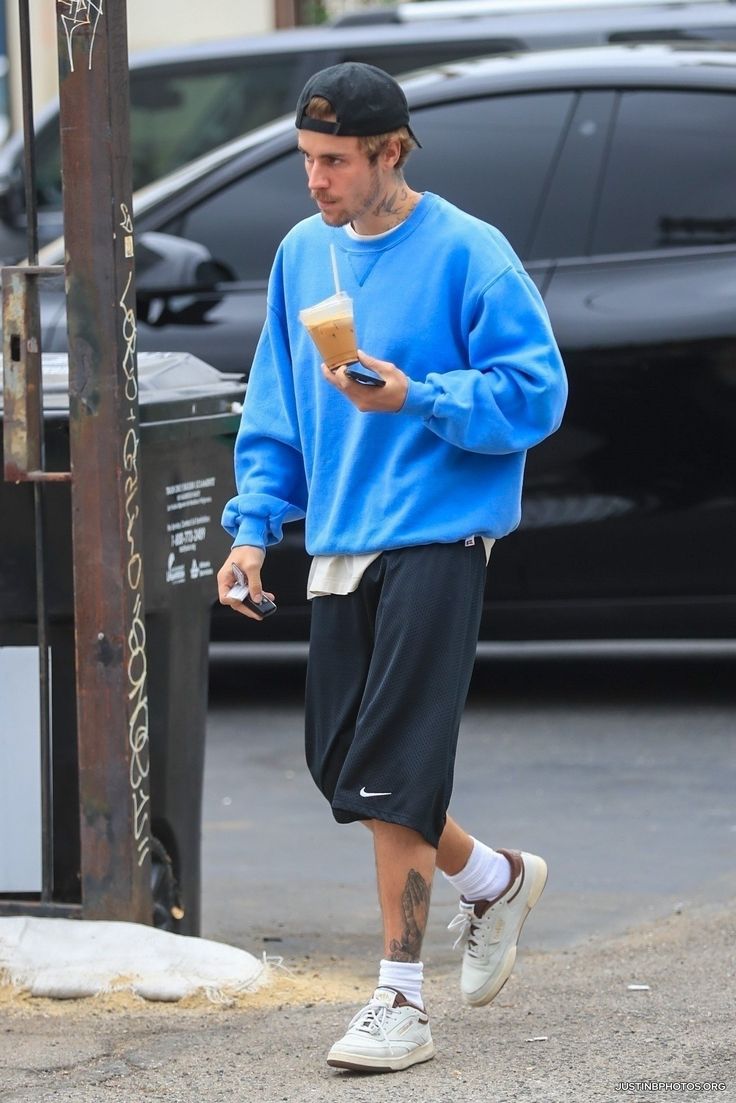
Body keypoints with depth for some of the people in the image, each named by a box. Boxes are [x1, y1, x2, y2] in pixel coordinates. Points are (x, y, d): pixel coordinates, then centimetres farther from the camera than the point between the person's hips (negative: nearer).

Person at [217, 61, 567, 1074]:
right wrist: (255, 523, 8)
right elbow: (276, 406, 17)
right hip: (340, 546, 7)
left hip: (436, 541, -7)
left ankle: (401, 1002, -2)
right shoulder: (303, 253, 10)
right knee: (339, 763, 9)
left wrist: (414, 398, -21)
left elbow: (535, 391, -10)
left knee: (392, 776, -10)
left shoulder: (466, 254, -10)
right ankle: (494, 880, 34)